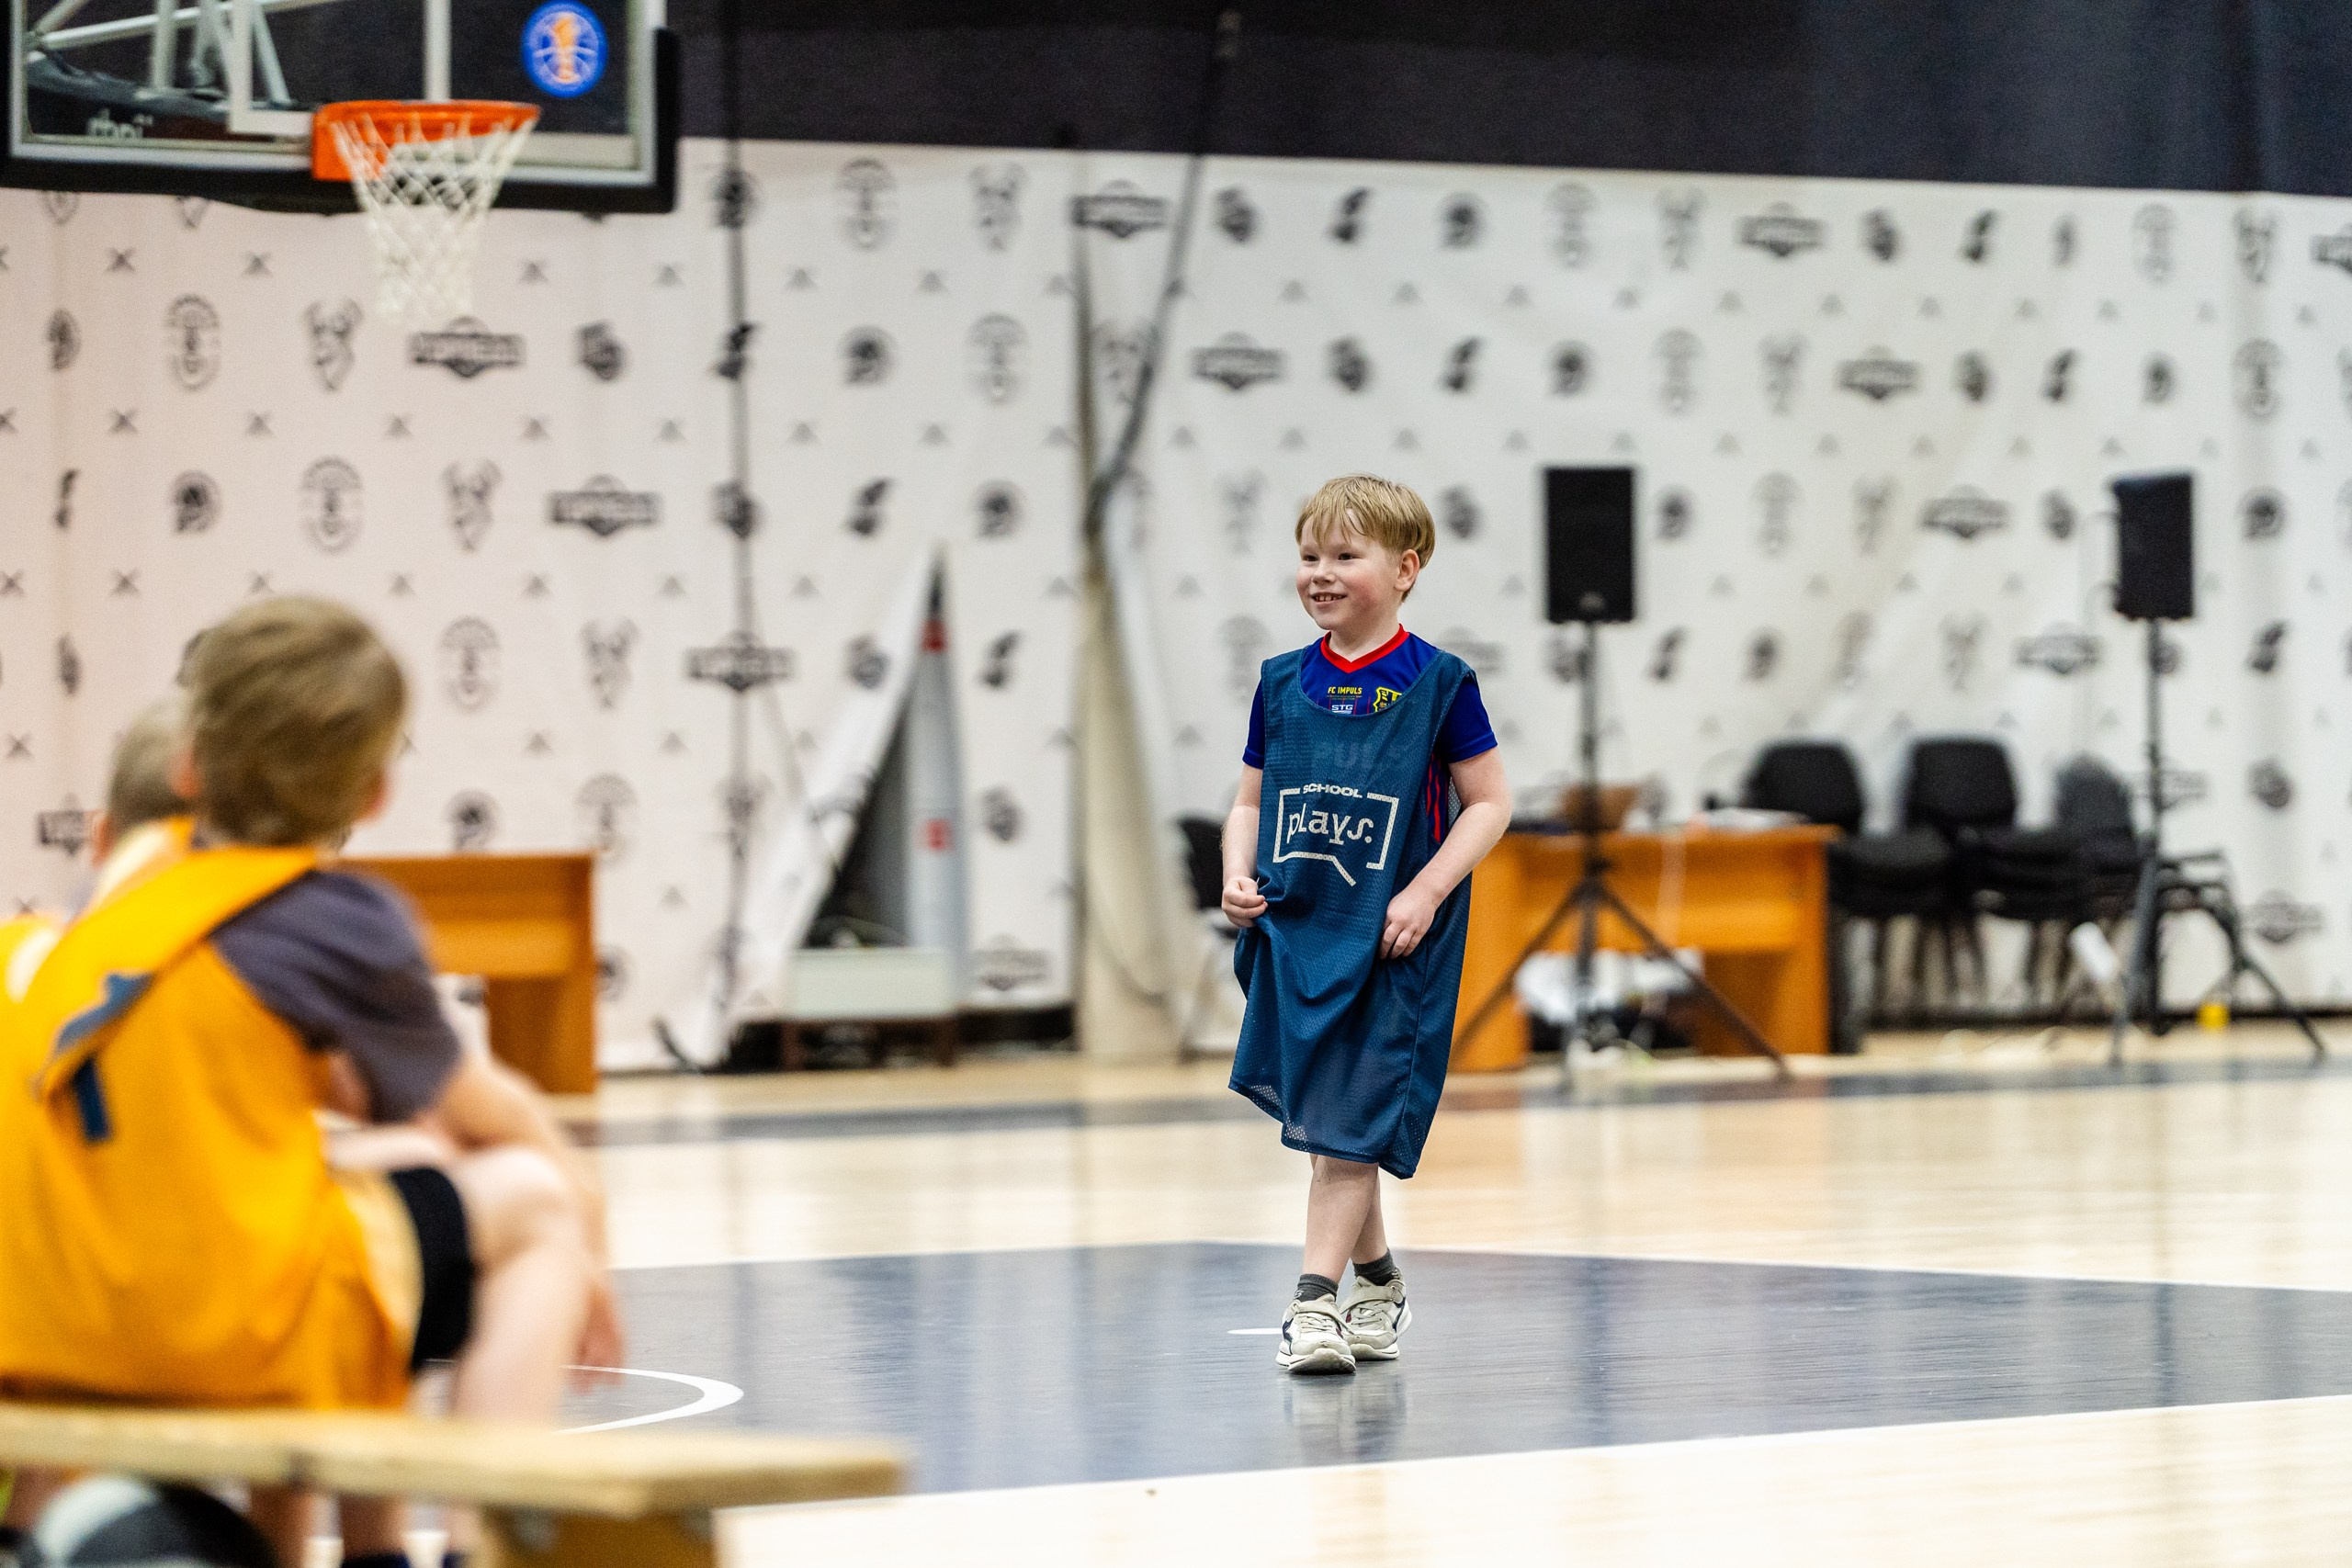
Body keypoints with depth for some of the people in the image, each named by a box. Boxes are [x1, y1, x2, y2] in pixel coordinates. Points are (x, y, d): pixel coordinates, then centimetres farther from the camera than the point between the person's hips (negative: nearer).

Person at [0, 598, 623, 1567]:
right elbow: (479, 1114, 12)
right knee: (532, 1198, 11)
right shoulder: (346, 924, -2)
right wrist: (565, 1173, 29)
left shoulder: (145, 878, 16)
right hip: (226, 1328, -7)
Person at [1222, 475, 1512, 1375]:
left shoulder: (1437, 683, -6)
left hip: (1390, 942, -5)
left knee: (1351, 1123, -10)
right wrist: (1239, 876, -4)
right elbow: (1252, 801, 15)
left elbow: (1490, 802, -4)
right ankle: (1379, 1287, 29)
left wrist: (1425, 892, -15)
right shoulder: (1283, 685, 8)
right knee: (1323, 1126, 13)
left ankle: (1316, 1302, -10)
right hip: (1293, 931, 5)